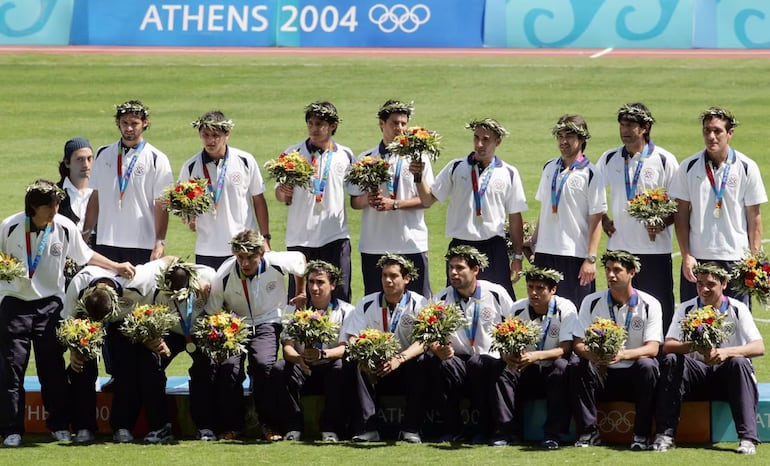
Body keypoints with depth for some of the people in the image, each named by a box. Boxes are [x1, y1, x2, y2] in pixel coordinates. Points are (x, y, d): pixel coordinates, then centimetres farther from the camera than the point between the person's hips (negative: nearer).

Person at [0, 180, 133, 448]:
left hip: (49, 303, 1)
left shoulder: (65, 227, -6)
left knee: (53, 366, 1)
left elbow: (85, 255, 10)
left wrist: (116, 267, 6)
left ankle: (59, 425, 11)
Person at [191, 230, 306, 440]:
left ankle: (269, 423, -12)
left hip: (267, 322, -1)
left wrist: (301, 293, 19)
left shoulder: (277, 264, -17)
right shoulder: (224, 276, -18)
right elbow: (211, 314, -5)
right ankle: (232, 426, -9)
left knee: (263, 364, -30)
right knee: (228, 367, -26)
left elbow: (300, 259, 9)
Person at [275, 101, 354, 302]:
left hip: (335, 237, 1)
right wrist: (284, 193, -14)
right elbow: (280, 194, 8)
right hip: (300, 238, -1)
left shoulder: (345, 156, 8)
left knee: (339, 296, -1)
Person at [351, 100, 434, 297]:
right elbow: (354, 201, 10)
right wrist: (368, 199, -13)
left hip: (411, 244, -2)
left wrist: (394, 204, -13)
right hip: (373, 245, 2)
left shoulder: (418, 158, 3)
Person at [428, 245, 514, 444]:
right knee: (436, 363, -29)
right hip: (458, 362, 2)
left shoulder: (496, 294, 2)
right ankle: (452, 429, -18)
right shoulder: (442, 299, 6)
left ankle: (483, 428, -19)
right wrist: (438, 350, -23)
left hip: (490, 362, -2)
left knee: (478, 363, -35)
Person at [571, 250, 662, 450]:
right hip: (603, 374, 2)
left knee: (646, 365, -34)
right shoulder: (592, 302, 3)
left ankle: (641, 436, -27)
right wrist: (593, 355, -28)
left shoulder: (649, 305, -3)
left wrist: (623, 355, -33)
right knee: (579, 367, -28)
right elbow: (578, 344, -2)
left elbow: (652, 348, -13)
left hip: (635, 375, -2)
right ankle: (588, 432, -22)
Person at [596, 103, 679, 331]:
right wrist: (603, 219, 8)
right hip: (618, 246, 4)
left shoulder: (664, 160, -3)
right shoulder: (610, 159, 8)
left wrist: (663, 222, -17)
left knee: (658, 307, -1)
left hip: (655, 247, -4)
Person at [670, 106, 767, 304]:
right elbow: (681, 215, 5)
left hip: (736, 258, -1)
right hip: (697, 259, 1)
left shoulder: (747, 168, 0)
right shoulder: (688, 167, 3)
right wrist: (686, 256, -2)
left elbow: (754, 217, 3)